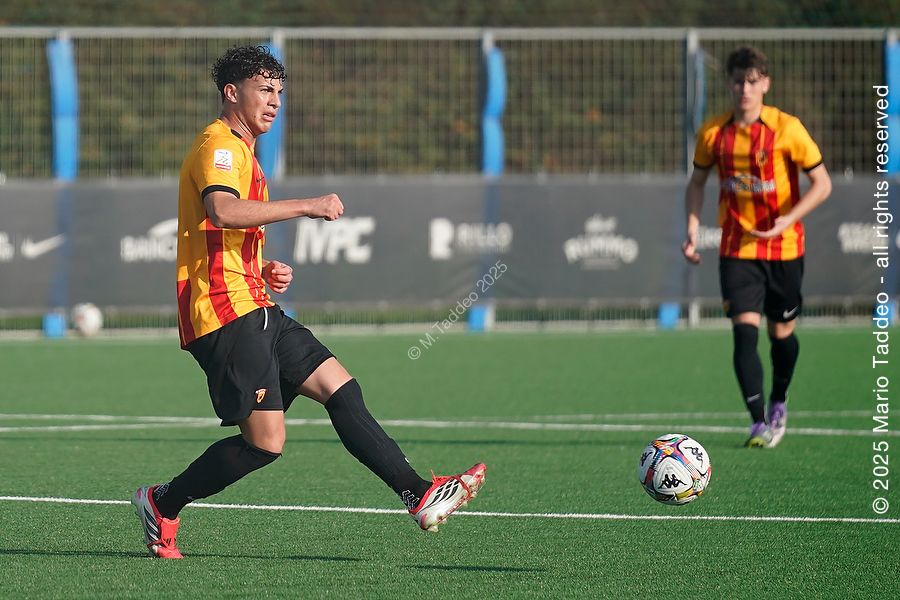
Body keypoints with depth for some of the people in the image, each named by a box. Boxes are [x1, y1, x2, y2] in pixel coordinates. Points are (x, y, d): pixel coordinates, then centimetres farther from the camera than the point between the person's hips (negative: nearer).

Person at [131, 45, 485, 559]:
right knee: (265, 442, -13)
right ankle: (162, 505, 3)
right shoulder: (219, 145, -7)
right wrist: (307, 206, -25)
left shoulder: (243, 152, 25)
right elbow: (222, 211, -28)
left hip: (255, 310, 10)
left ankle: (420, 495, -3)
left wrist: (266, 271, 15)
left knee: (342, 390, 0)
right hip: (225, 311, -10)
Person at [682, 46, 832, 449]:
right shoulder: (713, 133, -2)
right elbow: (697, 182, 14)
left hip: (784, 248, -1)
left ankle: (779, 403, 37)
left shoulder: (786, 129, -11)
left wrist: (786, 220, -21)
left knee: (782, 332, 10)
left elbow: (822, 184, -8)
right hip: (737, 247, 1)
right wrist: (692, 229, 0)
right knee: (744, 331, -13)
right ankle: (759, 423, -14)